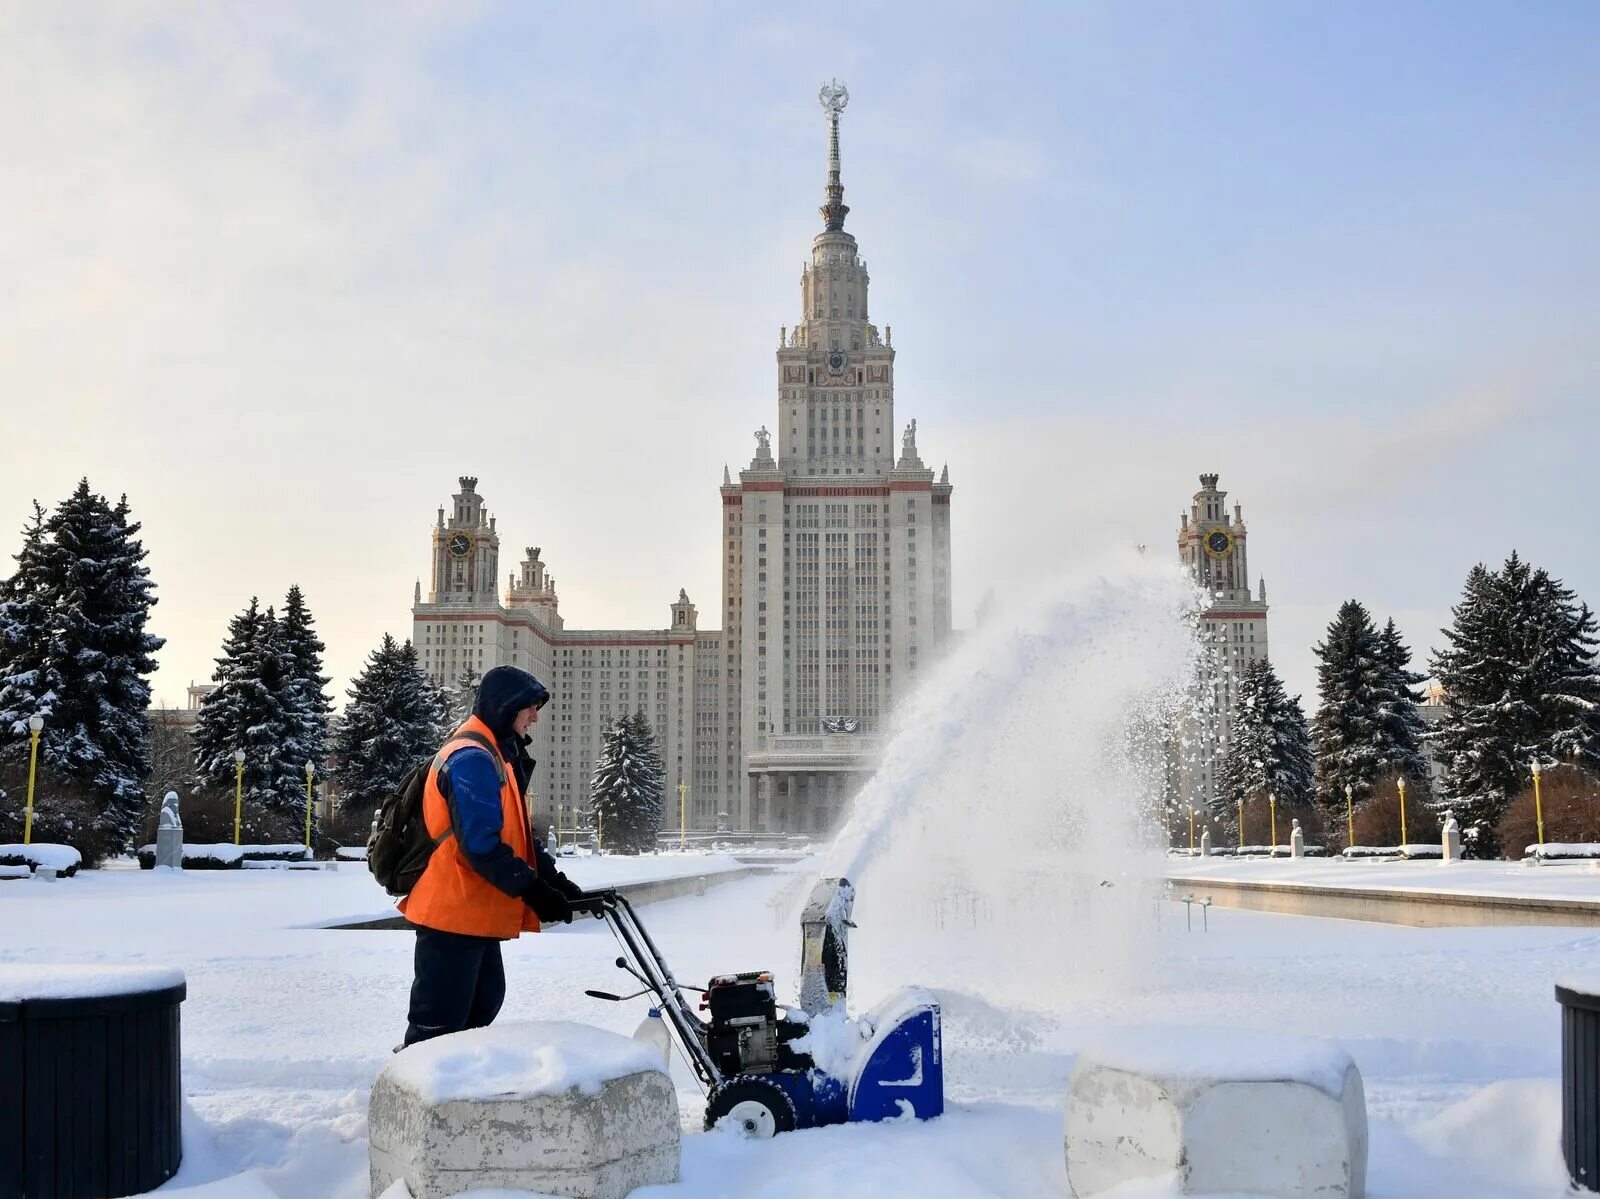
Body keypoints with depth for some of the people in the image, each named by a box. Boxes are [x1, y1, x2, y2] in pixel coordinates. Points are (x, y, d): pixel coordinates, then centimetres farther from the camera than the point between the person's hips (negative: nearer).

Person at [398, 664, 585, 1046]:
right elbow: (481, 844, -25)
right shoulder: (472, 759, -18)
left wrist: (556, 880, 7)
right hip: (453, 913, -11)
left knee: (484, 1002, 20)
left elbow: (517, 834, 18)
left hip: (475, 912, 11)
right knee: (439, 1025, -8)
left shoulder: (495, 756, 17)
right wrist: (534, 891, -21)